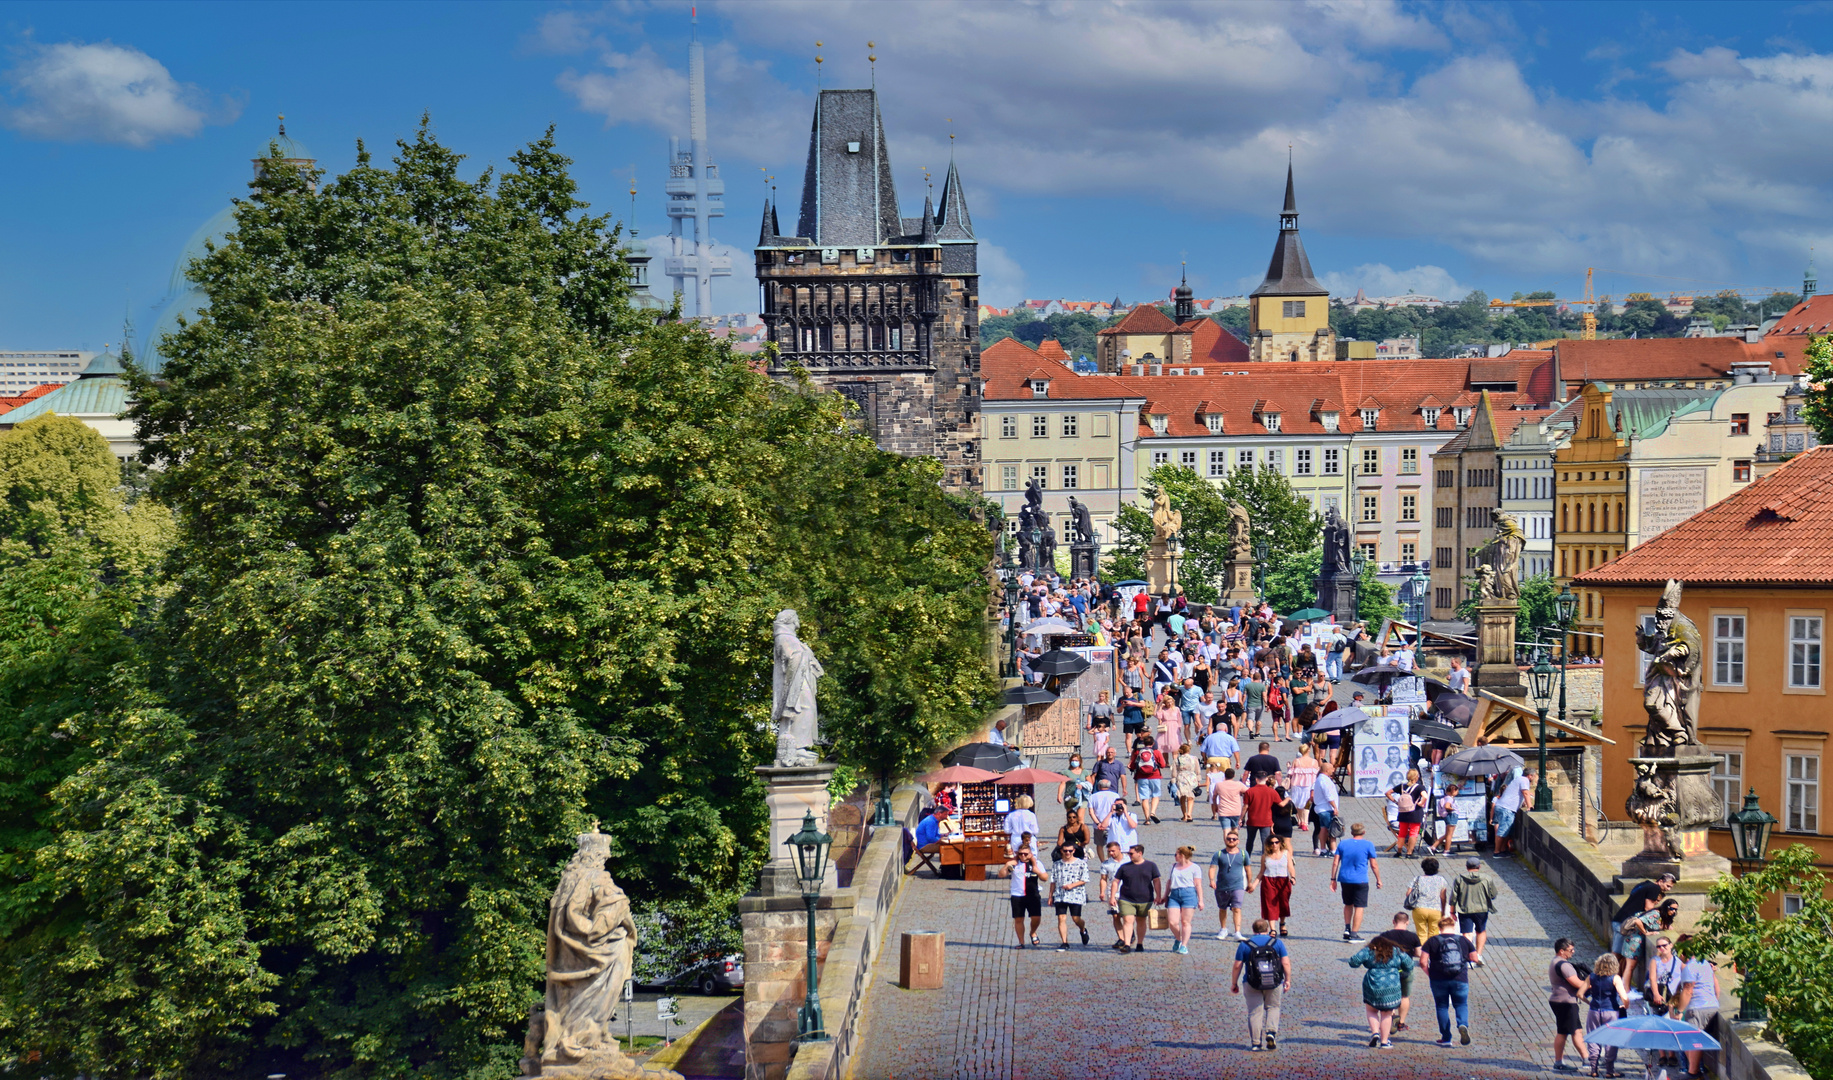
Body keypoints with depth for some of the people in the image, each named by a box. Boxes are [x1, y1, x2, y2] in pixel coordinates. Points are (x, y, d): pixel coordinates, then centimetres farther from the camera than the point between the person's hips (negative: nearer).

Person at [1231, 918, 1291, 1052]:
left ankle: (1255, 1042, 0)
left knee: (1255, 1012, 5)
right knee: (1273, 1007, 18)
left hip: (1252, 984, -1)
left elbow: (1237, 966, 2)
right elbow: (1286, 963, 0)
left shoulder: (1244, 945, 4)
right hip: (1274, 983, 1)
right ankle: (1271, 1032, -3)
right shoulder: (1277, 943, 6)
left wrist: (1234, 983, 10)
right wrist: (1287, 980, 8)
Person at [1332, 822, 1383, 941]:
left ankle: (1347, 929, 12)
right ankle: (1354, 933, -3)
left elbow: (1335, 863, 3)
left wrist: (1333, 879, 8)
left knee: (1348, 904, 21)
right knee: (1359, 907, 1)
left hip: (1344, 879, 4)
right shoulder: (1368, 845, -3)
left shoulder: (1342, 844, 6)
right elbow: (1374, 866, -1)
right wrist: (1378, 880, 10)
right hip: (1360, 881, -4)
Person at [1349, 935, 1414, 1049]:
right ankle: (1384, 1041, 14)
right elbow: (1409, 966, 14)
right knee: (1386, 1014, 13)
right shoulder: (1396, 952, 10)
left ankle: (1375, 1032, 2)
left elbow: (1353, 962, -4)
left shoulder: (1368, 951, 3)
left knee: (1372, 1011, 20)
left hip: (1372, 987, -1)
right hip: (1392, 988, 1)